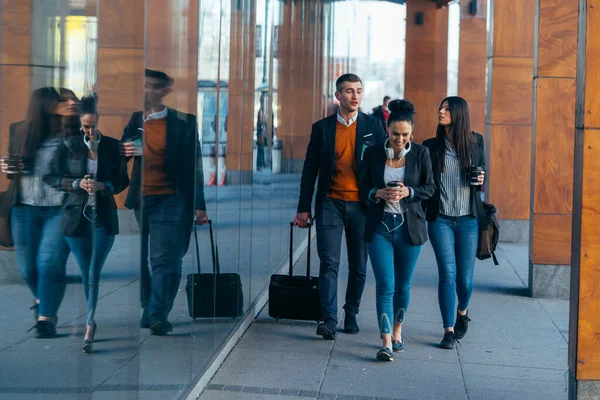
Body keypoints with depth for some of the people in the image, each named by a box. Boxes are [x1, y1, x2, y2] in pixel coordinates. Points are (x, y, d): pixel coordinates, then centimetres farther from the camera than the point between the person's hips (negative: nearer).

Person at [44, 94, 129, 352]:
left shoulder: (112, 146, 1)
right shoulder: (68, 145, 0)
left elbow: (123, 181, 5)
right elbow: (50, 177, 1)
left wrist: (102, 185, -14)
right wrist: (77, 184, -13)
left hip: (103, 216, -1)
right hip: (76, 215, 1)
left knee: (94, 273, -9)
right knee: (86, 273, 8)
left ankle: (89, 326, -11)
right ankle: (92, 321, 24)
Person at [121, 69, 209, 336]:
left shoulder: (183, 123, -1)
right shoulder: (133, 121, 10)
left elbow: (193, 165, 1)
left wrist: (198, 205, -2)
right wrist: (124, 152, -10)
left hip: (168, 201, -4)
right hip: (137, 201, 4)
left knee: (164, 260, -9)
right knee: (137, 260, 8)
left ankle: (157, 316, -9)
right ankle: (148, 310, 20)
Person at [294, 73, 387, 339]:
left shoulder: (373, 127, 5)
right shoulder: (322, 128, 5)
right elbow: (310, 169, 8)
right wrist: (304, 208, 4)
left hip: (361, 205, 1)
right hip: (330, 204, -1)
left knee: (358, 266, 9)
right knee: (329, 262, -9)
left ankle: (351, 314, 25)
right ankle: (329, 320, -10)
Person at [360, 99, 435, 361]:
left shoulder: (421, 154, -1)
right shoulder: (373, 153, 1)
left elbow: (430, 188, 4)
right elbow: (363, 187, 7)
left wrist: (408, 192, -15)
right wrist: (378, 193, -14)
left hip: (409, 226, 1)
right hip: (379, 225, -1)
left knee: (402, 285, 11)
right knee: (385, 285, -9)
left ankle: (397, 331, 33)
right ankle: (386, 343, -12)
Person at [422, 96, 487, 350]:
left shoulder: (475, 142, 4)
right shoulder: (431, 146, 2)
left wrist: (480, 180, -5)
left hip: (468, 219, 1)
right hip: (440, 219, -1)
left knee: (465, 278, 4)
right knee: (447, 273, -9)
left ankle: (462, 311, 37)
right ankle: (449, 330, 2)